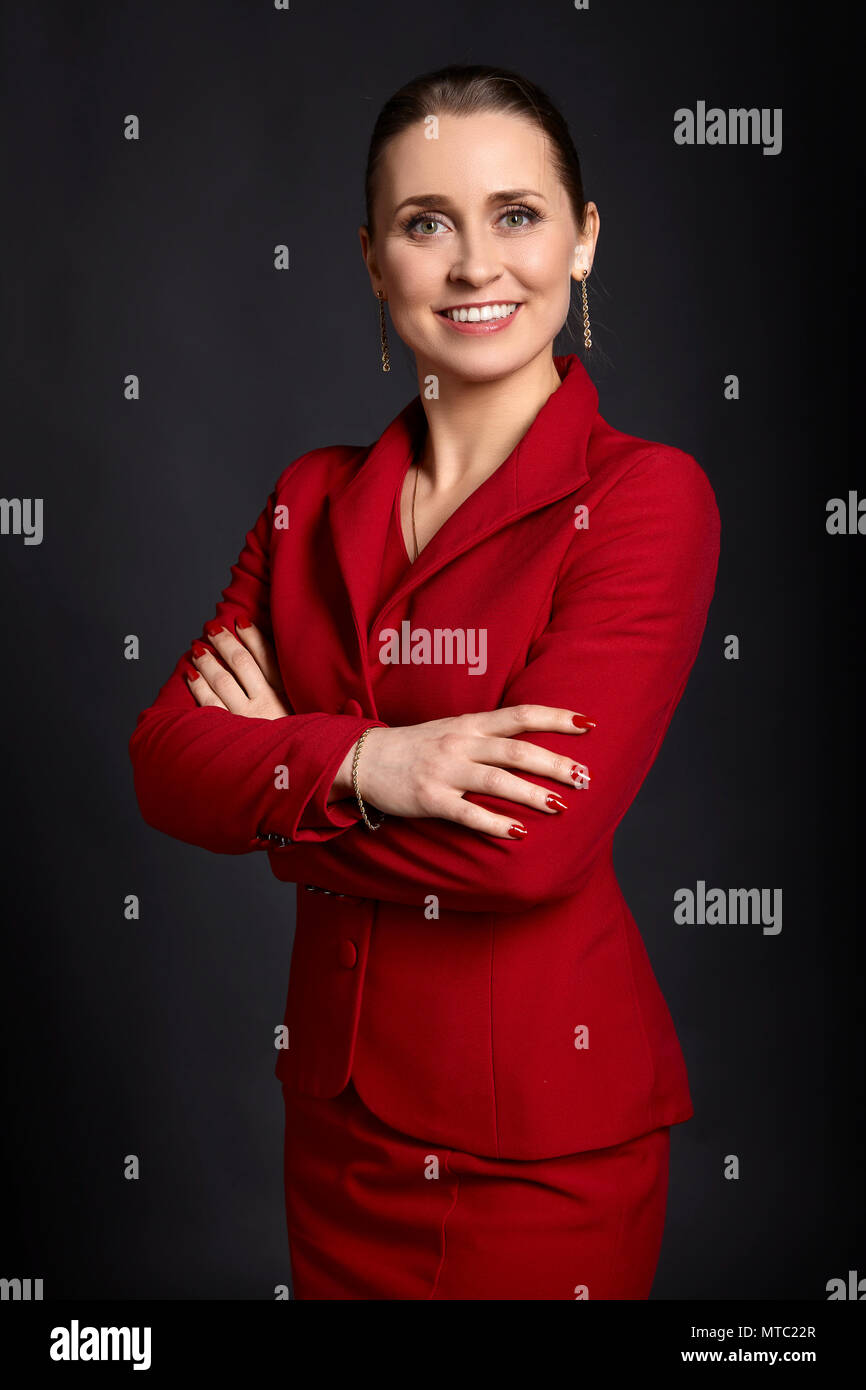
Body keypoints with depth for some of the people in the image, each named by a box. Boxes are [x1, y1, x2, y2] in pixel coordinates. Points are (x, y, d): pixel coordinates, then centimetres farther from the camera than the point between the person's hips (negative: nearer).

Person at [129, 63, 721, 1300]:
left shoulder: (645, 497, -13)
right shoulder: (315, 500, 4)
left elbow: (534, 842, -23)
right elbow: (166, 761, -5)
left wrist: (277, 771, -11)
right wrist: (362, 763, -23)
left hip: (545, 1136, -4)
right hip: (340, 1106, 5)